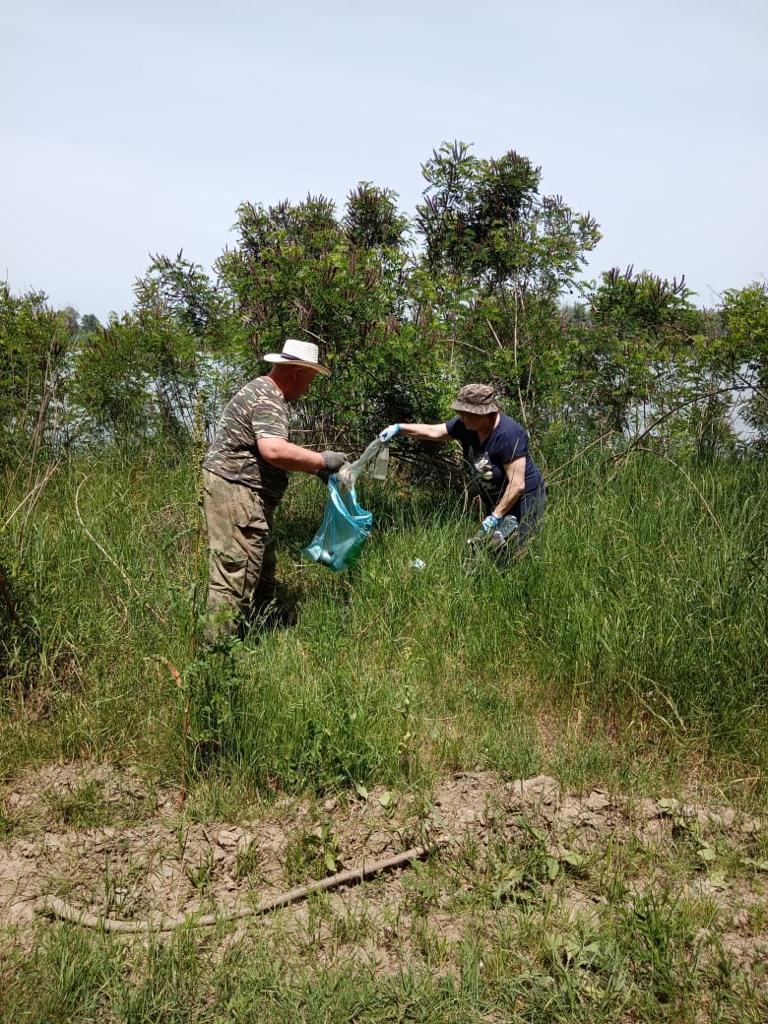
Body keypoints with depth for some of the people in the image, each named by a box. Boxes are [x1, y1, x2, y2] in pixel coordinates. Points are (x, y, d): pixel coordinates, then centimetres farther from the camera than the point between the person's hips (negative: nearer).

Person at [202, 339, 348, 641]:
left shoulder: (265, 393, 19)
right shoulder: (266, 399, -15)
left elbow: (274, 452, 26)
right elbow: (274, 451, -31)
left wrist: (313, 466, 16)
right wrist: (322, 461, -20)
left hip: (247, 496, 11)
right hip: (236, 494, -11)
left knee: (262, 569, 16)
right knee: (235, 576, -9)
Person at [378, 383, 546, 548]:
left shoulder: (509, 434, -28)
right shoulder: (466, 425, -7)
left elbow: (517, 485, -28)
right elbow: (434, 431, 7)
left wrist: (496, 516, -23)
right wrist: (399, 427, -1)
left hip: (523, 500, -7)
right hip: (495, 500, 8)